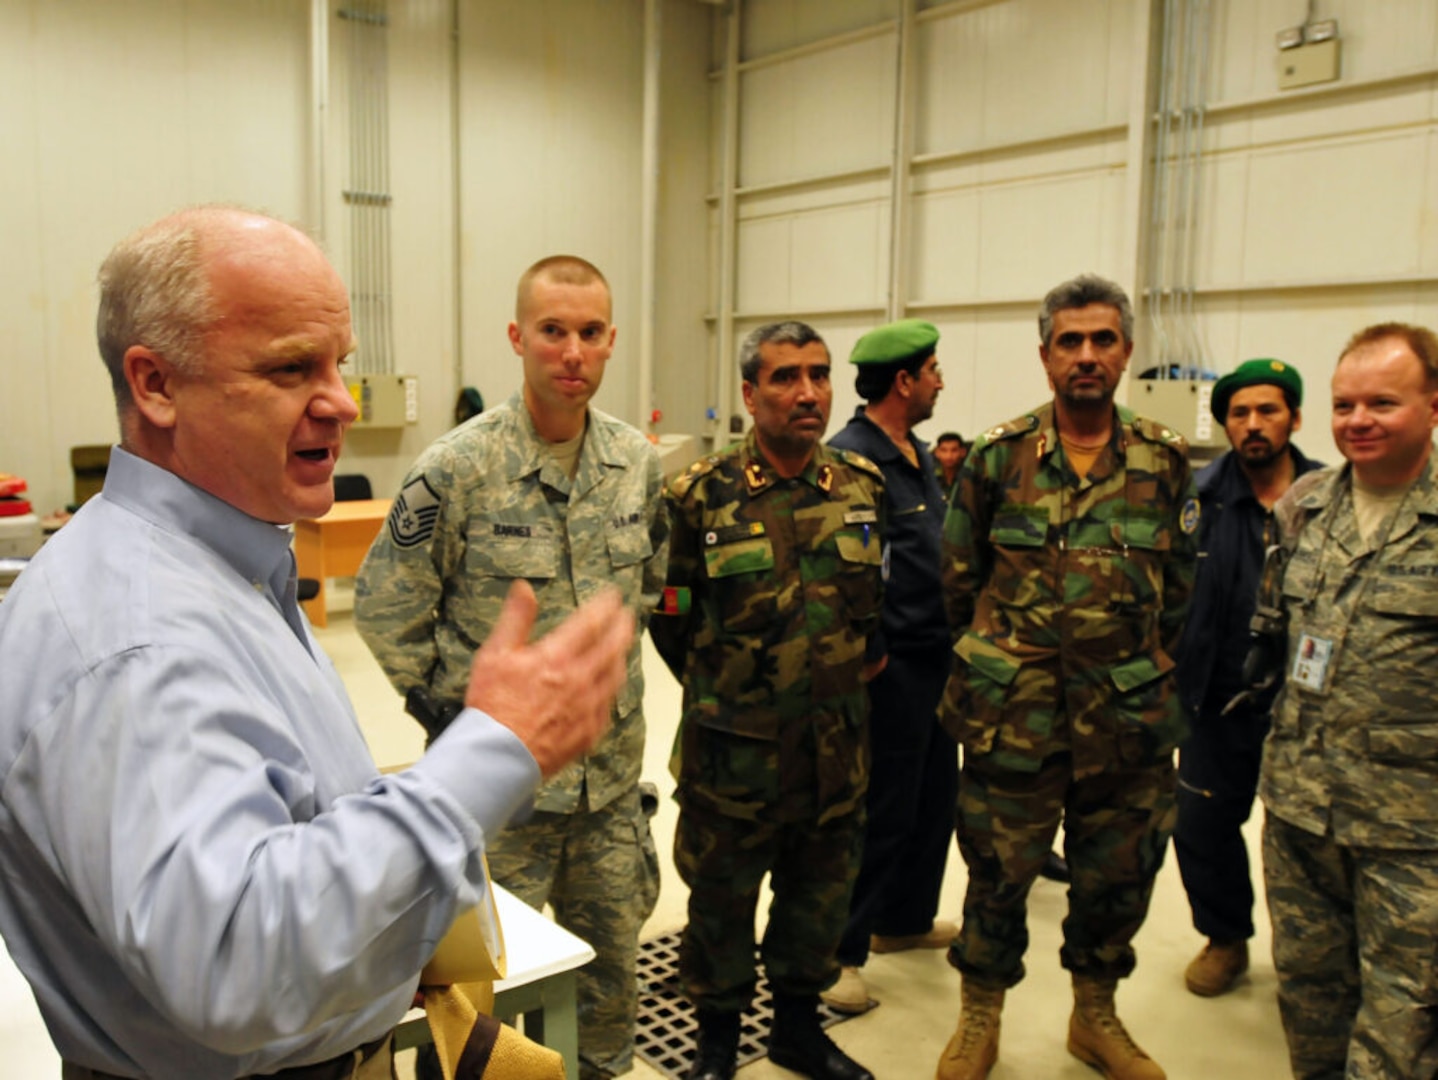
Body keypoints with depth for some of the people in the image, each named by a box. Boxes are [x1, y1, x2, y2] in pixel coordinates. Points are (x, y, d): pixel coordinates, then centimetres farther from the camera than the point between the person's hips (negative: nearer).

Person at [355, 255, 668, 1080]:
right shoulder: (457, 467, -16)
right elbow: (386, 607, -8)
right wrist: (444, 704, -6)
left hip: (611, 765, 5)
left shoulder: (640, 462, -1)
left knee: (614, 952, 20)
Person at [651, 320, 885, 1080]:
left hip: (835, 748, 4)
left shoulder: (863, 489, 1)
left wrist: (837, 681, 10)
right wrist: (721, 688, 4)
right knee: (721, 899, 12)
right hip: (734, 752, -4)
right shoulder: (701, 498, -12)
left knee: (821, 893, 19)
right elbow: (669, 616, -4)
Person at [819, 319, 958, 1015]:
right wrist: (870, 657, -19)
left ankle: (906, 918, 37)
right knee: (883, 809, -1)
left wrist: (950, 636, 16)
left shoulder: (918, 454, 14)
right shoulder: (851, 457, -17)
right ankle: (837, 951, 13)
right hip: (891, 665, -9)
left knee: (936, 795, 19)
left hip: (935, 656, 10)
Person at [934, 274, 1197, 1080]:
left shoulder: (1164, 461, 2)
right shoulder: (1000, 455, -4)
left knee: (1118, 876, 15)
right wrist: (1000, 658, 7)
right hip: (1014, 717, -2)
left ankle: (1096, 1015, 38)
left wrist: (1141, 671, 10)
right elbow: (960, 575, 4)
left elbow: (1180, 585, 11)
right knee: (999, 872, 9)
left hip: (1128, 719, 2)